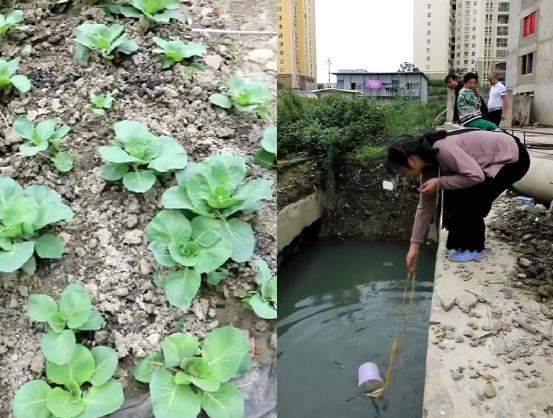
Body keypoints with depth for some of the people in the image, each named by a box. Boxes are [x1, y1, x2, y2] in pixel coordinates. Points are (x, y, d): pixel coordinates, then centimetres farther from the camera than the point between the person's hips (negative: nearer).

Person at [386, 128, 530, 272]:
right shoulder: (427, 162, -4)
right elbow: (425, 205, 1)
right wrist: (414, 246, 2)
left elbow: (476, 176, -34)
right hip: (495, 160, 8)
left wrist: (439, 182, -24)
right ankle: (464, 242, 18)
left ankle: (474, 248, 3)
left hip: (513, 158, -8)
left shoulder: (442, 148, -31)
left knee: (467, 198, -16)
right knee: (452, 197, 0)